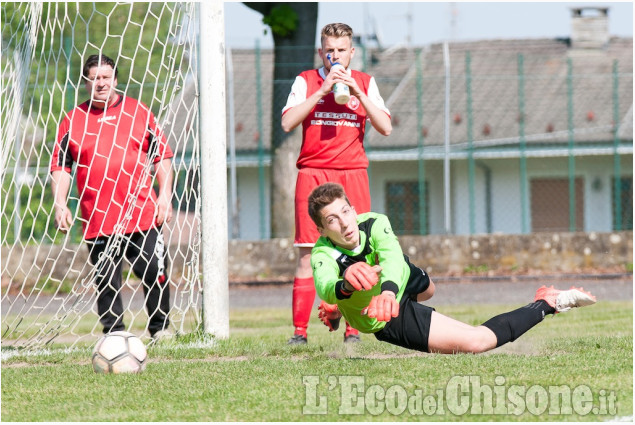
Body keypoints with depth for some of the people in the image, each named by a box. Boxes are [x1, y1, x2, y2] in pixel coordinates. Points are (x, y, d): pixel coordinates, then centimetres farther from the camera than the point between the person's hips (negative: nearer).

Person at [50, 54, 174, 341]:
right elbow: (59, 166, 9)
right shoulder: (73, 120, 8)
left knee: (154, 273, -4)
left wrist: (165, 196, 0)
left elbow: (162, 155, 10)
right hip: (98, 219, 0)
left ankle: (160, 327, 14)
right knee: (105, 281, -1)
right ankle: (113, 333, 11)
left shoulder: (138, 112, 8)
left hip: (143, 215, 0)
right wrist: (60, 205, -2)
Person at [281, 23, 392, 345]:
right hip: (313, 175, -1)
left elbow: (385, 128, 2)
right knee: (307, 254, -6)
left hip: (353, 173, 1)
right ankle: (299, 330, -4)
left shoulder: (365, 83, 11)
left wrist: (357, 92, -8)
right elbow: (287, 123, -6)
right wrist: (322, 90, -11)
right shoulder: (306, 81, 7)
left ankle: (352, 328, 1)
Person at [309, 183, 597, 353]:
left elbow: (391, 257, -53)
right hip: (395, 323, -4)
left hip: (400, 280, 4)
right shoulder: (324, 255, -38)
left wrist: (387, 290, -76)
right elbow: (325, 286, -60)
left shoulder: (374, 224, -32)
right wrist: (345, 286, -85)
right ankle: (548, 304, 7)